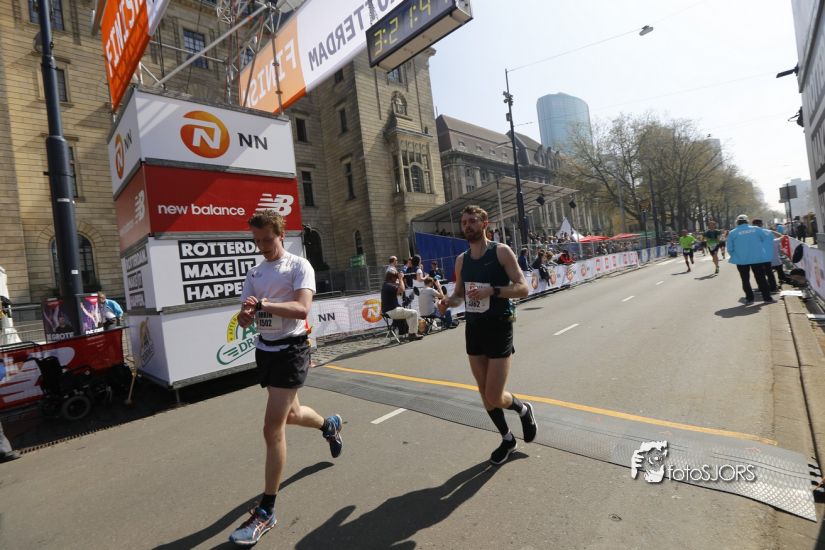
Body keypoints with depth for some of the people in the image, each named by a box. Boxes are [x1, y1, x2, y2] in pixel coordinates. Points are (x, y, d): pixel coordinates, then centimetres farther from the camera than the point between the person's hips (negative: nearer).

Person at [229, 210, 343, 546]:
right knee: (290, 414, 23)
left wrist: (264, 304, -34)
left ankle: (266, 512, 8)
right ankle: (330, 425, 55)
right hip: (265, 350, 7)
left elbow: (302, 308, -25)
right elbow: (245, 319, 4)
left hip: (291, 349, -7)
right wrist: (245, 314, -19)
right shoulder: (254, 273, 9)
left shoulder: (299, 266, -10)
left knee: (272, 428, -8)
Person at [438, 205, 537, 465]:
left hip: (499, 329, -5)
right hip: (473, 329, 6)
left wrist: (491, 290, -27)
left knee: (494, 398, -6)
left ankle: (523, 409, 29)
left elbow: (523, 288, -12)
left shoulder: (501, 252, -9)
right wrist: (447, 301, -7)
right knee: (485, 393, 13)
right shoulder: (461, 260, 7)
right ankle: (507, 439, 36)